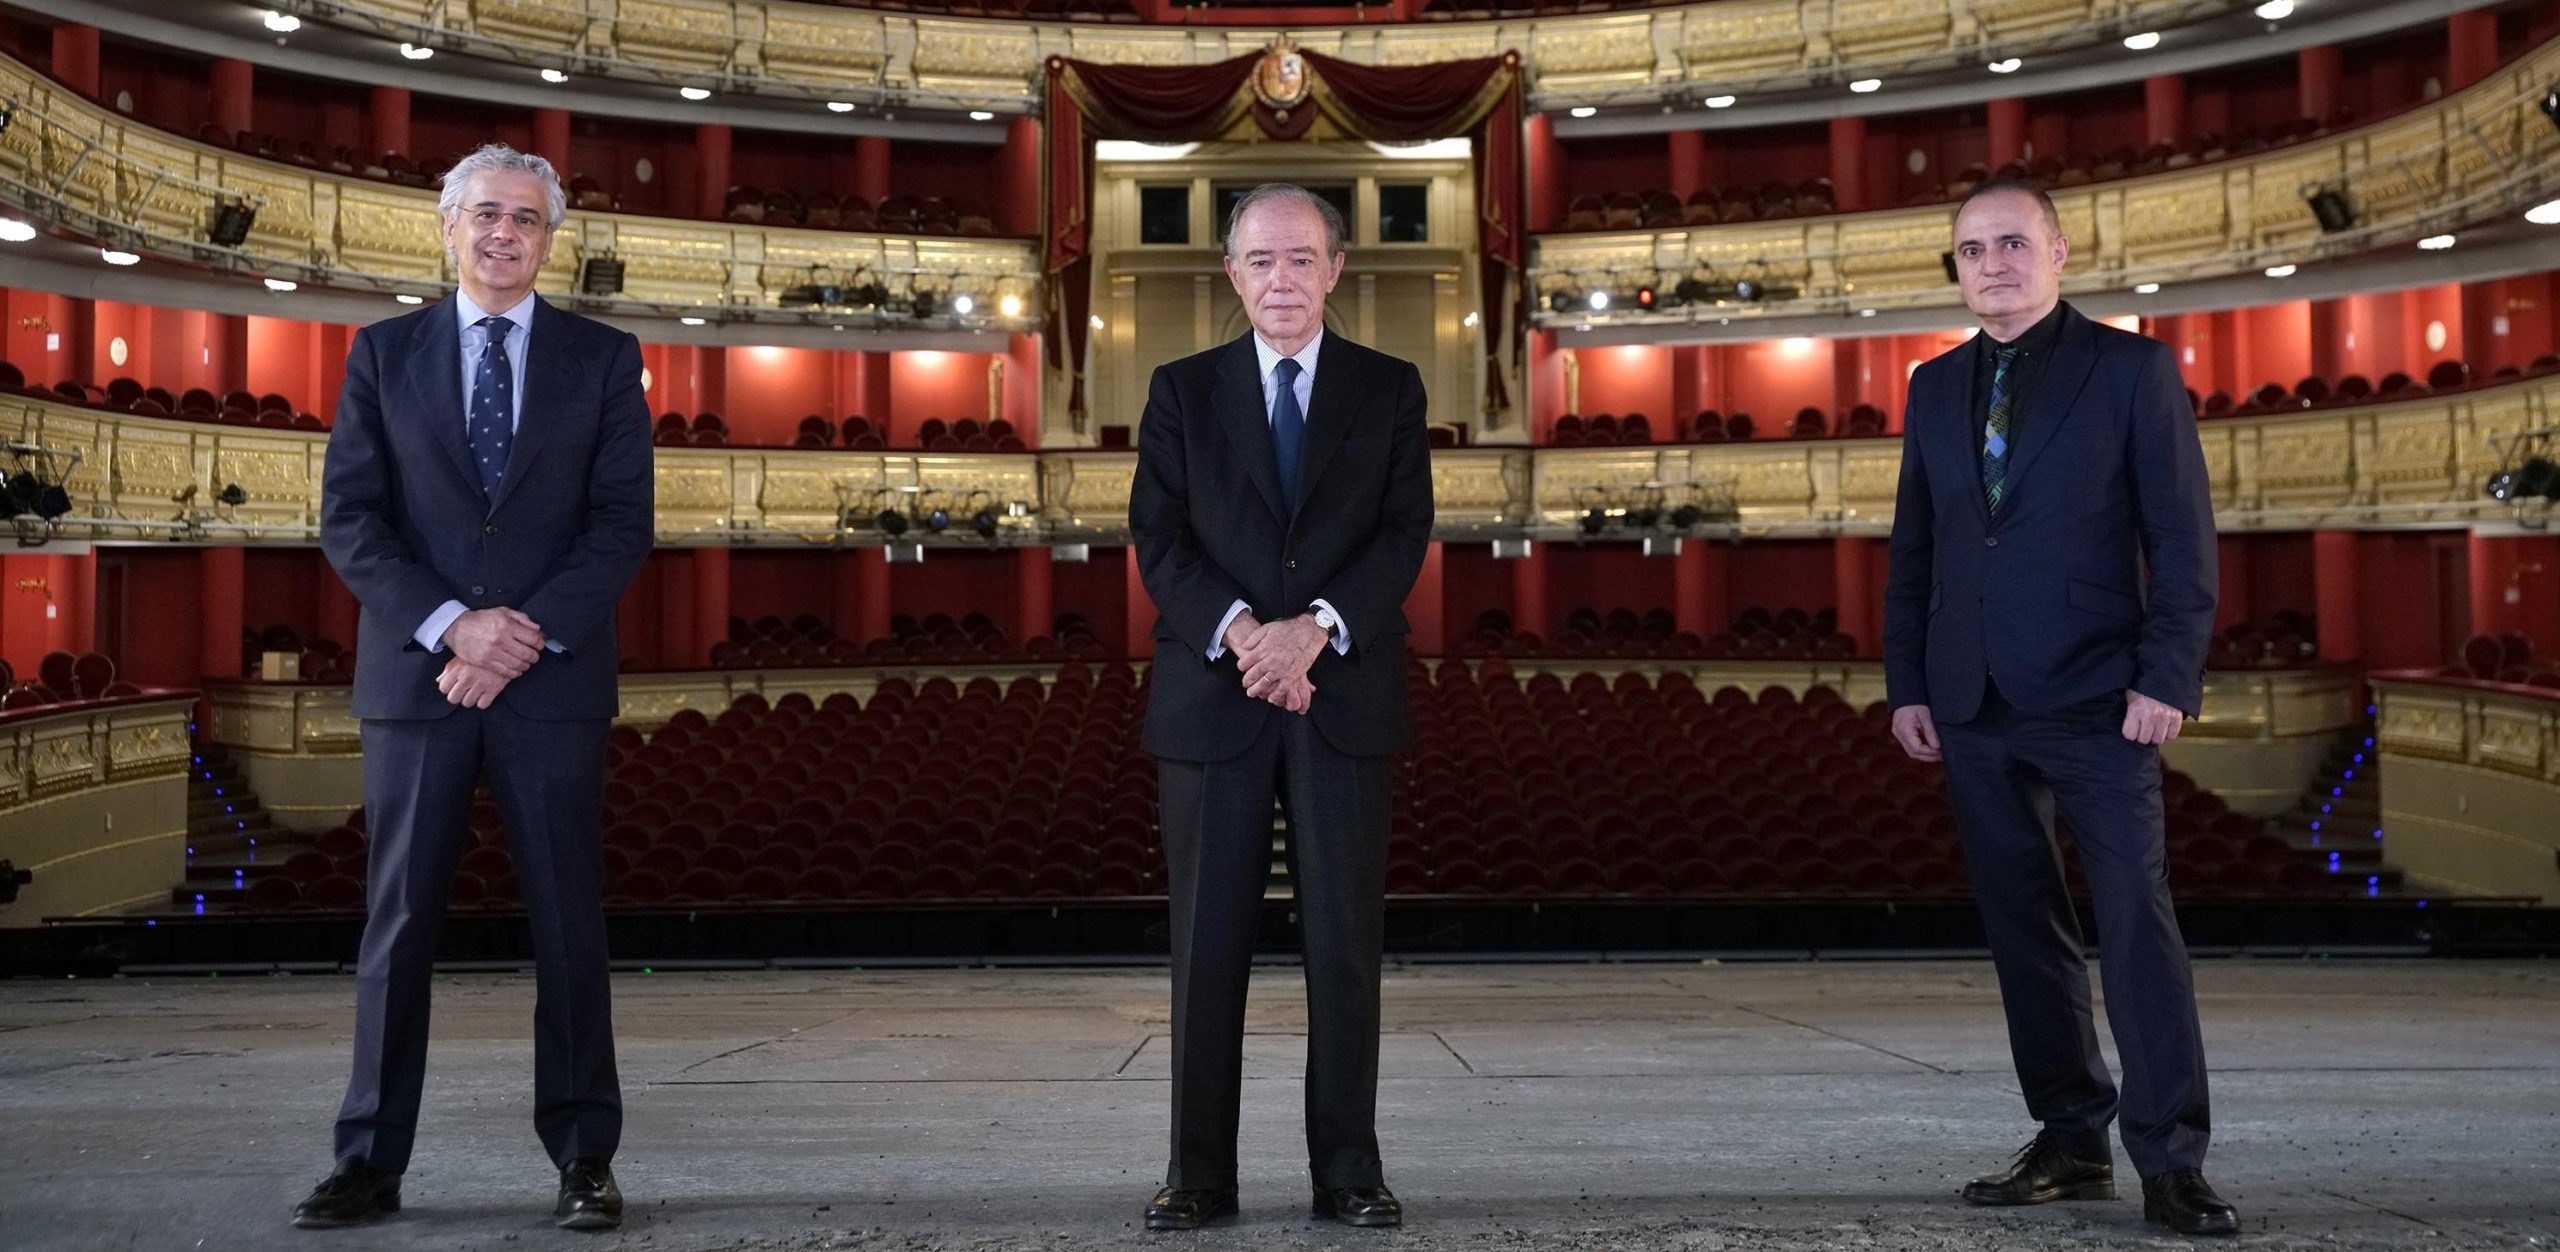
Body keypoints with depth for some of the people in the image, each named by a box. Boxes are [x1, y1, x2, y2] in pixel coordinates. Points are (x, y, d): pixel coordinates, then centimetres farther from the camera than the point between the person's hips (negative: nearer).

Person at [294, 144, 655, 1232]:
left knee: (569, 923, 2)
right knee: (398, 919, 4)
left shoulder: (603, 358, 8)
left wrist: (527, 637, -12)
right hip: (414, 676, 1)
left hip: (553, 679, -1)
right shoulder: (383, 352, 10)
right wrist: (453, 623, -12)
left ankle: (584, 1161, 11)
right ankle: (371, 1163, 13)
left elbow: (623, 522, 0)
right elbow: (347, 518, 2)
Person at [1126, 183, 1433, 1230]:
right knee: (1206, 939, 2)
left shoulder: (1389, 388, 9)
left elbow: (1405, 532, 0)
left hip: (1345, 693, 0)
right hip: (1212, 695, 0)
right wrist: (1239, 632, -15)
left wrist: (1316, 626, -16)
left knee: (1345, 937, 1)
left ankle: (1348, 1169, 12)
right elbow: (1157, 540, 1)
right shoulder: (1183, 390, 9)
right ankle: (1201, 1173, 11)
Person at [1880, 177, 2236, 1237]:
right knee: (2023, 928, 8)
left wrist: (2167, 678, -11)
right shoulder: (1934, 388, 13)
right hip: (1974, 706, 5)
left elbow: (2183, 540, -3)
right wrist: (1907, 685, 7)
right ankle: (2073, 1144, 18)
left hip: (2096, 700, -4)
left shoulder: (2131, 369, 1)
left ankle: (2172, 1161, -1)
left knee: (2136, 920, -7)